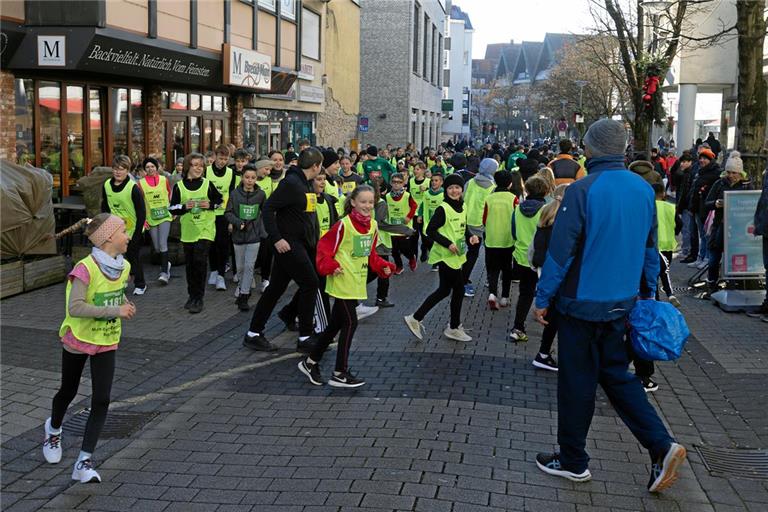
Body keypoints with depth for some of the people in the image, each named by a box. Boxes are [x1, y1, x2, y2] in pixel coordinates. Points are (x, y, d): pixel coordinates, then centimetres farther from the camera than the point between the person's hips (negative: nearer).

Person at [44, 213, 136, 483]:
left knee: (101, 400, -6)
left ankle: (84, 461, -1)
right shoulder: (86, 268, -24)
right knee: (69, 392, 18)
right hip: (78, 339, -4)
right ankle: (53, 429, 50)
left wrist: (126, 303, -2)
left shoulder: (123, 267, -2)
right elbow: (75, 307, -32)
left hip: (107, 343, 4)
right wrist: (115, 311, -31)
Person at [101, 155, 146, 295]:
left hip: (132, 230, -5)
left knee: (133, 257, 6)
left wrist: (137, 234, -16)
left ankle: (140, 284, 24)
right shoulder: (107, 185, -2)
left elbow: (142, 213, -15)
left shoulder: (133, 188, -18)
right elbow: (105, 207, 12)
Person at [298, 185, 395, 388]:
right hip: (342, 282, -7)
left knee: (335, 325, 13)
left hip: (357, 283, 7)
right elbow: (324, 246, -11)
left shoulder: (372, 225, 8)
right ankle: (340, 374, 2)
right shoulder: (344, 225, -14)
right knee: (350, 323, -8)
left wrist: (384, 267, 3)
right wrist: (330, 267, -22)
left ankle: (311, 362, 27)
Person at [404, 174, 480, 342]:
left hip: (457, 256, 8)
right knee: (459, 289, 0)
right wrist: (448, 244, -23)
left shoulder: (462, 207, 8)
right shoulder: (443, 209, -16)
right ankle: (454, 328, 14)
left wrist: (470, 236, -1)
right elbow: (430, 231, -17)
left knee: (444, 290, 13)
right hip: (446, 256, -8)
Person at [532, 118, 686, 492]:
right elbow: (650, 248, 11)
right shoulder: (644, 189, 2)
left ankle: (573, 461, 21)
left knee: (577, 380, 7)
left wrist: (542, 299, -7)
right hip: (621, 303, 6)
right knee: (616, 373, 19)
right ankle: (661, 445, 8)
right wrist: (649, 292, 21)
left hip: (582, 303, -6)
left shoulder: (582, 190, -18)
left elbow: (560, 250, -16)